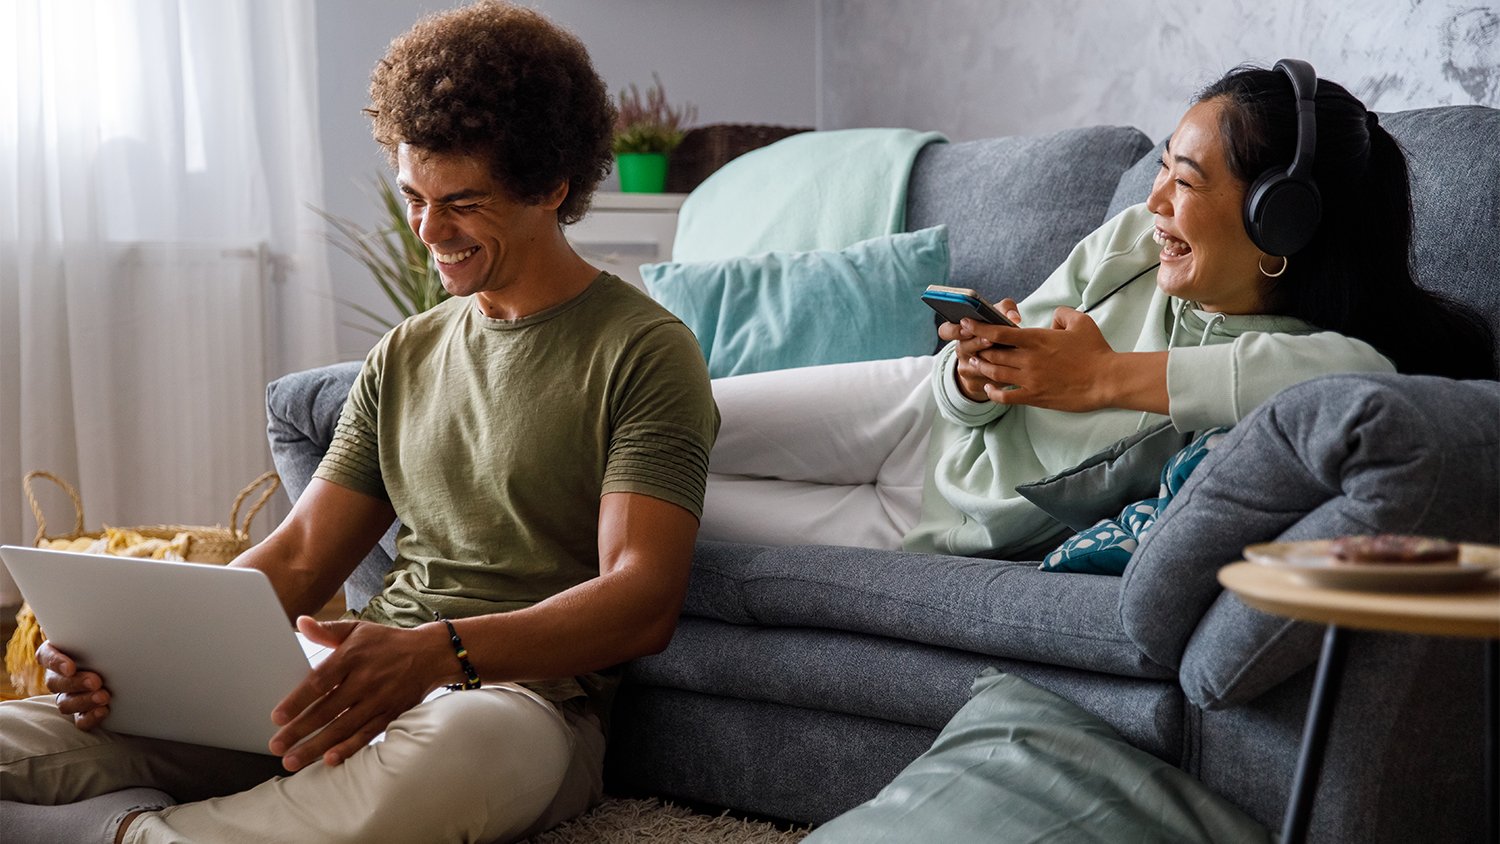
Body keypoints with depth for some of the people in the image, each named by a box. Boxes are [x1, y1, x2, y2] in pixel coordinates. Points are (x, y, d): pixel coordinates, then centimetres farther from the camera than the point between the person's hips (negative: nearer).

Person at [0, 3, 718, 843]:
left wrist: (441, 651, -31)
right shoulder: (405, 356, 20)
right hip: (355, 682, 4)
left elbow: (643, 599, -13)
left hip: (526, 689, -4)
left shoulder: (645, 352, -1)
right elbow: (299, 557, 17)